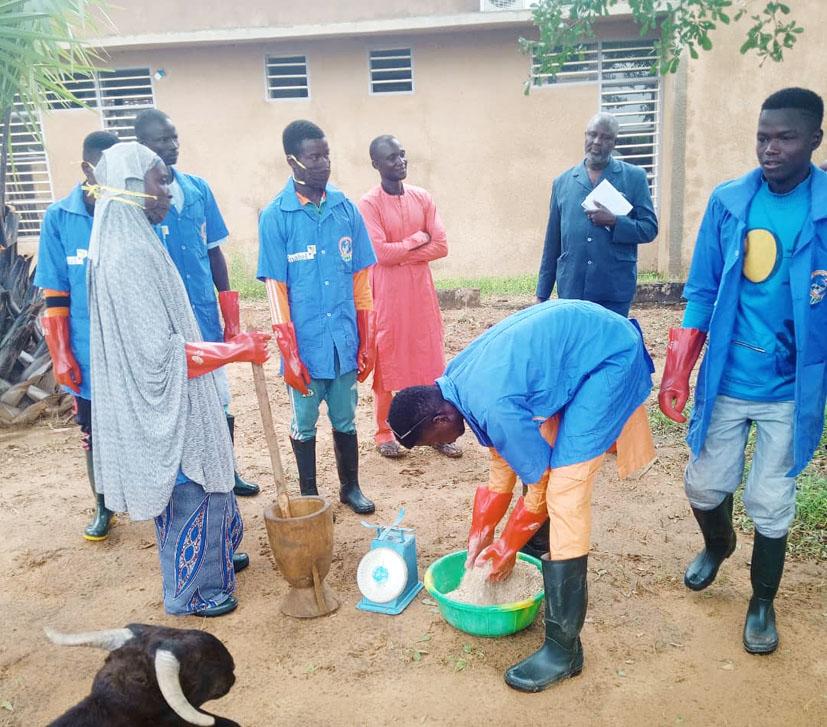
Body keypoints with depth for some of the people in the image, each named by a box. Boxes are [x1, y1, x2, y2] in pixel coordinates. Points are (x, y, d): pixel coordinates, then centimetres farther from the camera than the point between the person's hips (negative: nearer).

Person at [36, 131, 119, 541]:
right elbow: (55, 295, -2)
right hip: (87, 355, 1)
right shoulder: (59, 218, -5)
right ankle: (103, 508, 35)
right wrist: (60, 354, -5)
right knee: (94, 435, 16)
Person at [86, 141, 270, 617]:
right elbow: (162, 354, -26)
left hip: (174, 398, 9)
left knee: (200, 481, 24)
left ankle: (213, 556, 44)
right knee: (188, 490, 7)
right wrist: (238, 350, -18)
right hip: (166, 403, -9)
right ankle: (192, 591, 26)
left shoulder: (136, 243, 5)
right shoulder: (128, 256, -26)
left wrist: (227, 345, 19)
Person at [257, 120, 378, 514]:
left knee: (345, 419, 17)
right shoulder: (275, 216, -7)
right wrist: (290, 355, -10)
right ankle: (309, 495, 31)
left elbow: (361, 279, 5)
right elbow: (275, 288, -7)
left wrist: (367, 343, 4)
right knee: (304, 423, 13)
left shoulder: (346, 209, 2)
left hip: (345, 341, 3)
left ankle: (350, 487, 35)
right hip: (305, 346, -2)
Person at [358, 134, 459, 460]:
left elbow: (441, 246, -2)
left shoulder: (422, 198, 5)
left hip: (421, 289, 4)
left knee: (429, 358, 8)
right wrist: (417, 240, -7)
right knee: (386, 362, 5)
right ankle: (384, 432, 18)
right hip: (387, 294, -4)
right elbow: (381, 252, -19)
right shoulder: (368, 204, -9)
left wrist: (400, 255, -12)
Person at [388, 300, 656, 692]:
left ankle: (564, 646, -5)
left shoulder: (494, 407, -28)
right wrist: (479, 536, 13)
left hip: (612, 356, -9)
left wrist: (507, 546, 1)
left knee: (564, 492, -13)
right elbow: (503, 459, 10)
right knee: (538, 455, 16)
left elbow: (540, 484, -14)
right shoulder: (456, 379, -1)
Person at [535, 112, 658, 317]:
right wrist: (542, 294, 9)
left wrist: (615, 222, -16)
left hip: (615, 292, -2)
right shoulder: (562, 182, 9)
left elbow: (650, 229, 2)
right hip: (571, 291, 2)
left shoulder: (634, 177, 4)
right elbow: (552, 243, 11)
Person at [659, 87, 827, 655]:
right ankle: (717, 546, 48)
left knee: (771, 503, 9)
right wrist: (678, 372, -2)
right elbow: (702, 291, 2)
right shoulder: (728, 201, -1)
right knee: (705, 484, 14)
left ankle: (763, 602, 34)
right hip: (725, 380, 2)